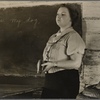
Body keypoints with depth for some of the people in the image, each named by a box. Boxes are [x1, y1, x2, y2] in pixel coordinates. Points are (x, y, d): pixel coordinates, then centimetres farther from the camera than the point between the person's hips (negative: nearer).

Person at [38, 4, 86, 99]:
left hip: (66, 81, -8)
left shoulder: (73, 36, -12)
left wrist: (54, 64, -19)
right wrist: (42, 63, 7)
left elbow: (76, 63, -21)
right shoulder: (54, 37, 15)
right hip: (50, 80, 8)